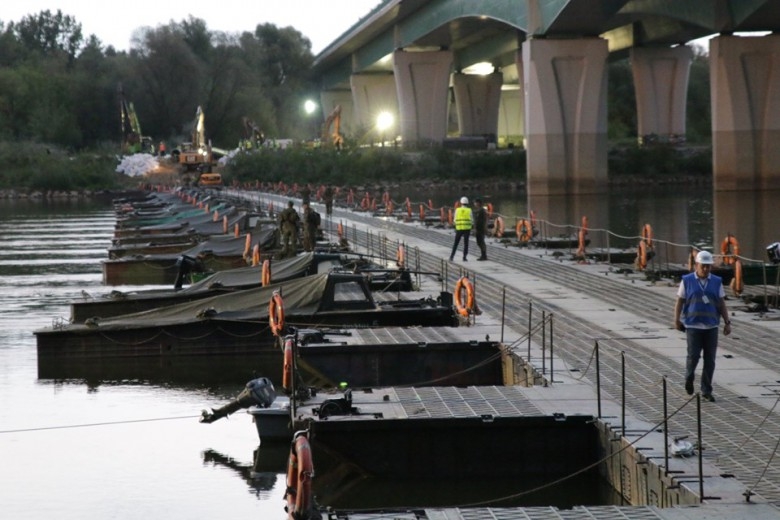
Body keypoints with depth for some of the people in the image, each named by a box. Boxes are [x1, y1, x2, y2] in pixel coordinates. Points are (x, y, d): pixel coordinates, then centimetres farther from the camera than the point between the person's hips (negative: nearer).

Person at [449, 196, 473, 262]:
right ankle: (465, 257, -1)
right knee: (466, 243, 4)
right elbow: (471, 220, -3)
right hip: (467, 229, -1)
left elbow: (455, 220, 2)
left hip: (459, 228, 1)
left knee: (456, 243, 9)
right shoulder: (469, 210, -2)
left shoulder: (457, 210, 1)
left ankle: (451, 256, 3)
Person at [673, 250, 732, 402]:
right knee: (693, 355, -9)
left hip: (711, 326, 2)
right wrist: (676, 320, -6)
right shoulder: (687, 281, 1)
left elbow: (722, 304, 8)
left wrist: (727, 322, 0)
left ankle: (706, 391, 8)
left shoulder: (717, 282, 6)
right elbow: (679, 302, 3)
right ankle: (689, 377, 22)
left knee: (710, 359, 0)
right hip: (693, 325, -2)